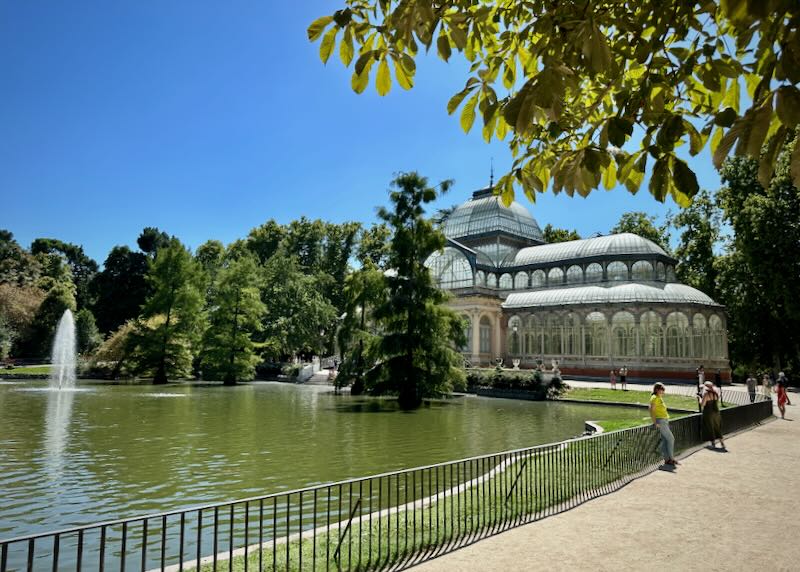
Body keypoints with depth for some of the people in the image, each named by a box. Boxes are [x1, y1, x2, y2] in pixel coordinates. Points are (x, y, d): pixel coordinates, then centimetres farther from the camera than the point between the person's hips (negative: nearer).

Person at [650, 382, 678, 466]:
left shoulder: (659, 398, 17)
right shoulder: (655, 398, -12)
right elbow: (651, 410, -19)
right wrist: (655, 423, -22)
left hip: (665, 421, 9)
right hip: (660, 421, -9)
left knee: (665, 440, 7)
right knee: (671, 438, -9)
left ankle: (667, 459, 8)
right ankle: (671, 458, -3)